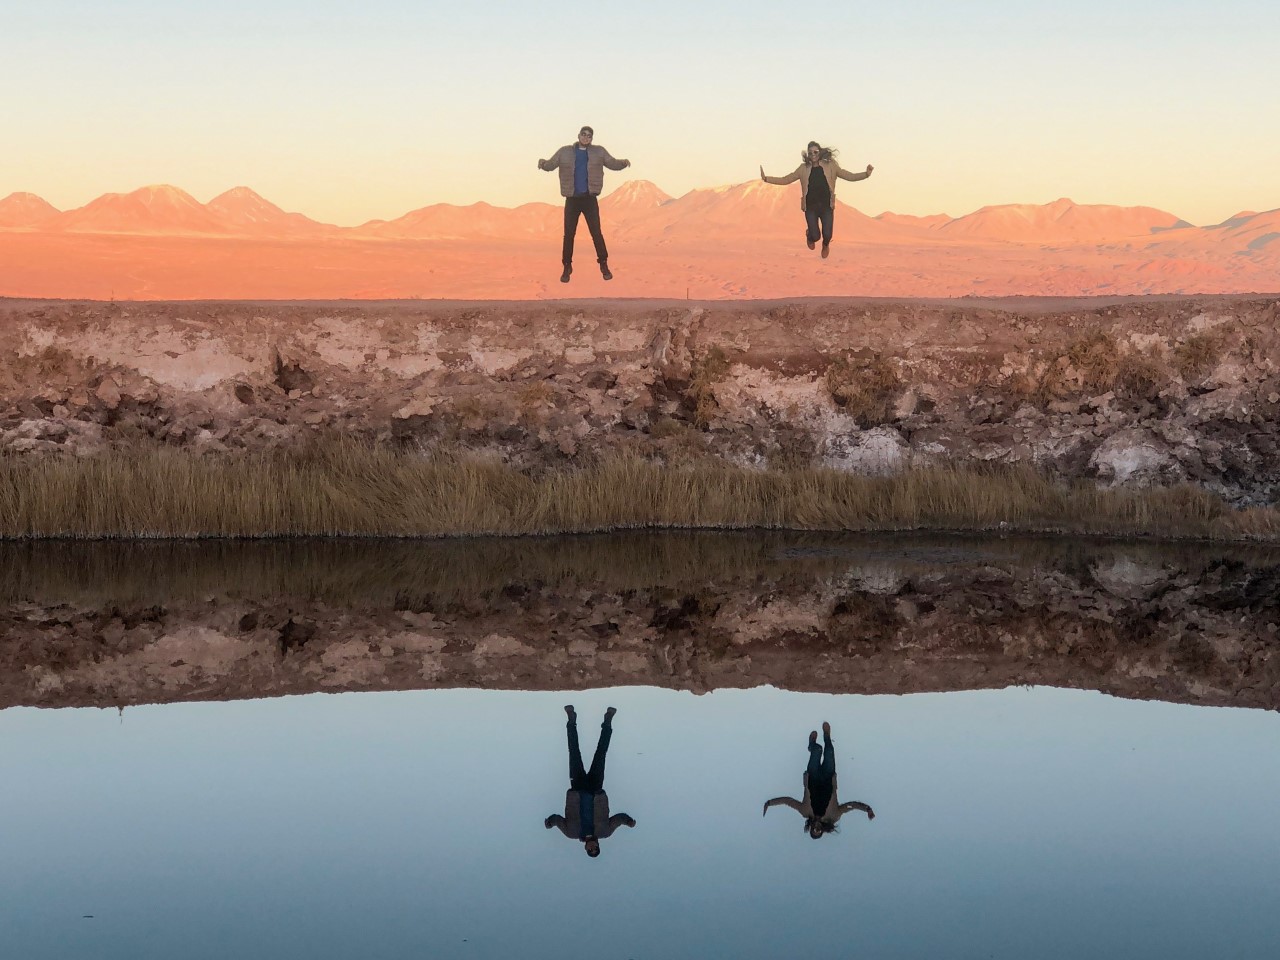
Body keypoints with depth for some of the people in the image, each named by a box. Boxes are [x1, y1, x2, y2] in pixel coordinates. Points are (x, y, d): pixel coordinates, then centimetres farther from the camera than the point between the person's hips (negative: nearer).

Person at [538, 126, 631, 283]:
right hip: (572, 199, 1)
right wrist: (543, 163, -22)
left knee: (596, 233, -3)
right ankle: (567, 267, 10)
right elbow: (551, 164, 3)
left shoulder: (598, 152, 5)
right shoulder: (565, 152, 5)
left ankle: (604, 265, 6)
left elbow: (613, 164, 3)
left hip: (590, 198, -1)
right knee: (569, 234, 1)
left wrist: (624, 163, -19)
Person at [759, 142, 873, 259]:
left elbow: (850, 176, -3)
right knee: (815, 236, -7)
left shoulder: (830, 167, 0)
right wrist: (766, 178, -6)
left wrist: (866, 174, -20)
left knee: (827, 235, -6)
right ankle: (810, 236, 35)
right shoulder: (803, 169, 1)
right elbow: (785, 180, 4)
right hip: (810, 207, 0)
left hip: (827, 206, 0)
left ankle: (826, 245, 35)